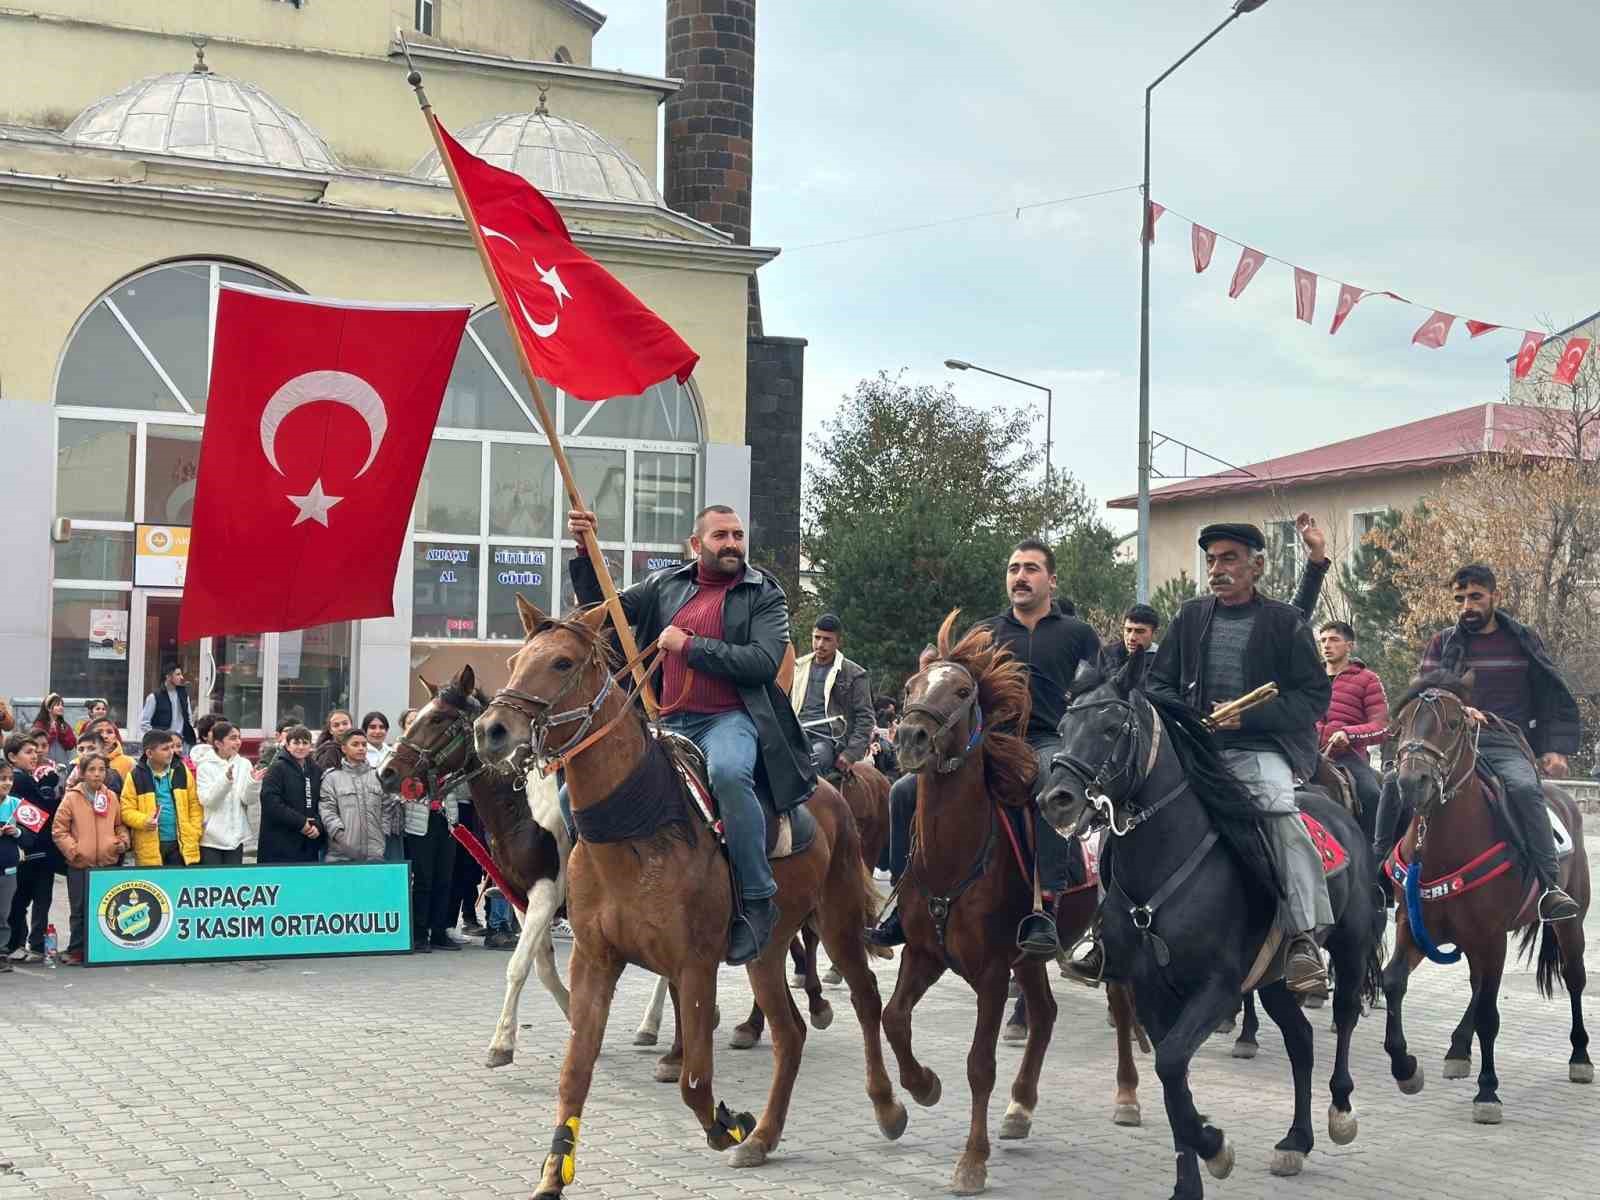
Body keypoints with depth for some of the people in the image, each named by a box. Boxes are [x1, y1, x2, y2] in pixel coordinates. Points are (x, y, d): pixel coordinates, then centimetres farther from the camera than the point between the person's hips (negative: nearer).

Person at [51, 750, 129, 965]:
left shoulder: (111, 797, 6)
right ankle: (76, 951, 12)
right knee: (79, 911, 3)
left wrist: (123, 841, -2)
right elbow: (58, 830, -3)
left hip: (108, 862, 3)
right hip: (80, 864, -3)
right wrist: (73, 849, -11)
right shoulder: (72, 798, -3)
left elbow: (120, 824, 16)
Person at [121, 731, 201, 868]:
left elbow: (195, 804, 9)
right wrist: (144, 821, -20)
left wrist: (194, 835, 1)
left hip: (182, 846, 2)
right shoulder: (135, 776, -2)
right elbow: (127, 810, -1)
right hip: (151, 849, -2)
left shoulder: (182, 771, 6)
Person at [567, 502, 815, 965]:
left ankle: (758, 900, -28)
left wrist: (690, 645, -12)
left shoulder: (765, 595, 3)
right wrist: (585, 553, 6)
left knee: (728, 771, -40)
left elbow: (764, 663, -10)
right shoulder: (664, 586, 14)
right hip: (666, 721, 5)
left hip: (729, 719, -5)